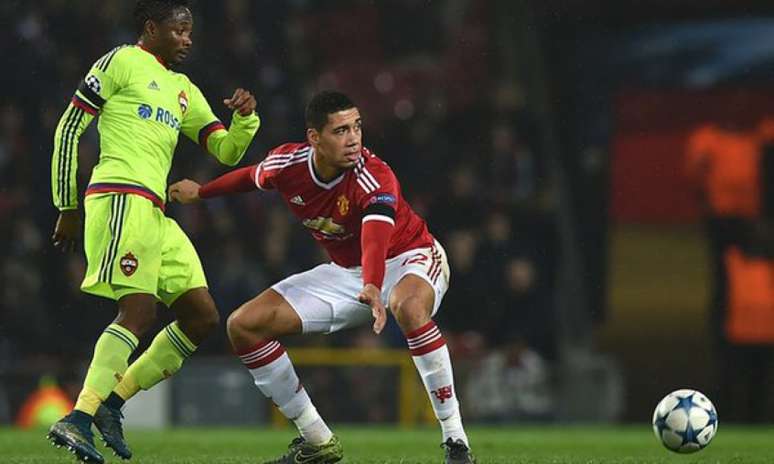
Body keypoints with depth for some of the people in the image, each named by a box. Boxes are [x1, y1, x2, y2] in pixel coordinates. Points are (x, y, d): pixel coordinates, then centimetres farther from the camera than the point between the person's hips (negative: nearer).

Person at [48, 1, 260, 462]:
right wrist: (68, 208, 0)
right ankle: (78, 419, -25)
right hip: (122, 197, -9)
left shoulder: (185, 91, 25)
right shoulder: (121, 62, 2)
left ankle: (112, 401, 6)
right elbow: (69, 129, 1)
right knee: (139, 313, -21)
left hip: (155, 212, 9)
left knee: (203, 317, 4)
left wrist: (245, 118, 0)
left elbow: (227, 151, 22)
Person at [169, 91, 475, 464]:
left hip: (410, 258, -6)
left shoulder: (374, 177, -32)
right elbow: (252, 177, 11)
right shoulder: (286, 163, -15)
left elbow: (377, 236, -52)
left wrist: (372, 287, -70)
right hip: (347, 271, 7)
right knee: (243, 326, -4)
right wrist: (200, 192, 25)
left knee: (409, 305, -43)